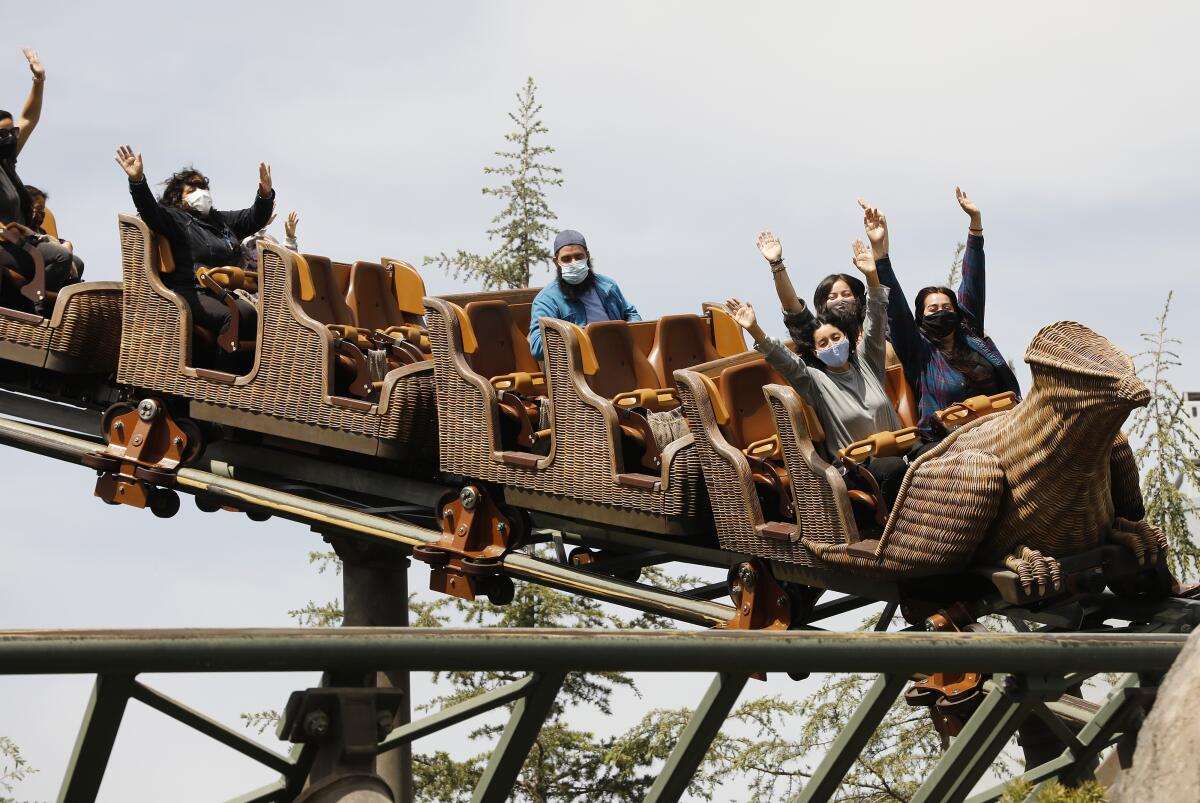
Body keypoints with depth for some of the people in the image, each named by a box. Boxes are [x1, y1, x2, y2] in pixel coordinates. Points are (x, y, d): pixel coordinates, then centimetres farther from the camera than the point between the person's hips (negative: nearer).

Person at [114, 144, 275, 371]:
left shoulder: (223, 220, 30)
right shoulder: (175, 218, 10)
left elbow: (254, 218, 24)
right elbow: (150, 211, -9)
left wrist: (265, 195, 1)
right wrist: (137, 181, -28)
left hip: (225, 294, 6)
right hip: (191, 292, -6)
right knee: (239, 316, -34)